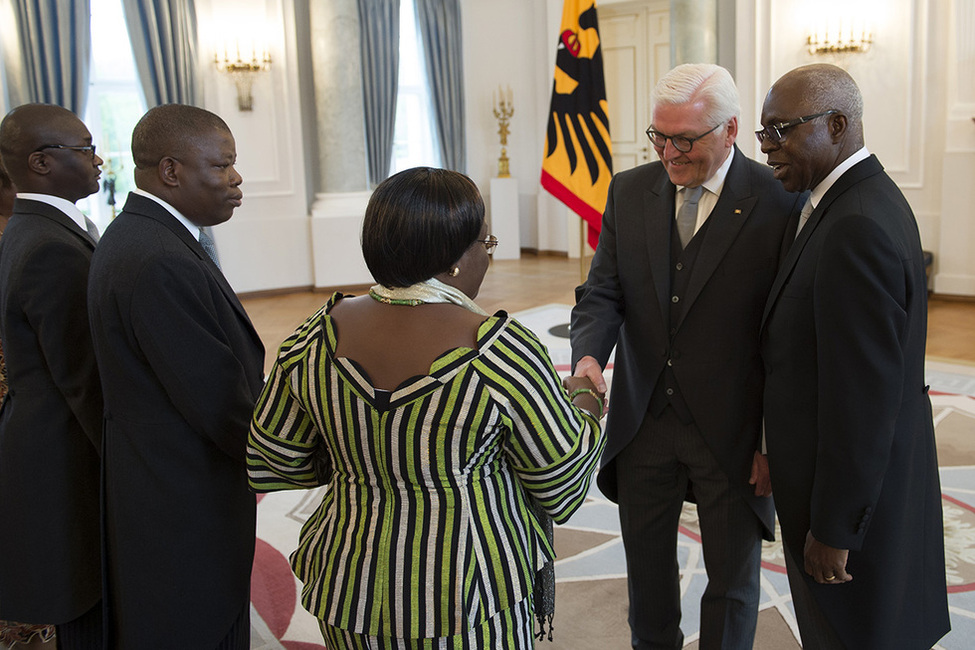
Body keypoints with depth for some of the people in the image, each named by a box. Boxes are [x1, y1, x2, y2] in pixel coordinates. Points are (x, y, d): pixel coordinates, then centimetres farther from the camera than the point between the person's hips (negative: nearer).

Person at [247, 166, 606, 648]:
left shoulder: (318, 337, -9)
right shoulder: (503, 353, -22)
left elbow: (268, 465, 1)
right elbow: (562, 489, -10)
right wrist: (585, 406, 8)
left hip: (348, 587, 5)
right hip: (467, 599, -4)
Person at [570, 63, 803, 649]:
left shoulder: (779, 202, -13)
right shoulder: (630, 191, 1)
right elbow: (603, 293, 1)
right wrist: (589, 357, -20)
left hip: (731, 430, -3)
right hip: (643, 420, 4)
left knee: (733, 579, 15)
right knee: (646, 567, 21)